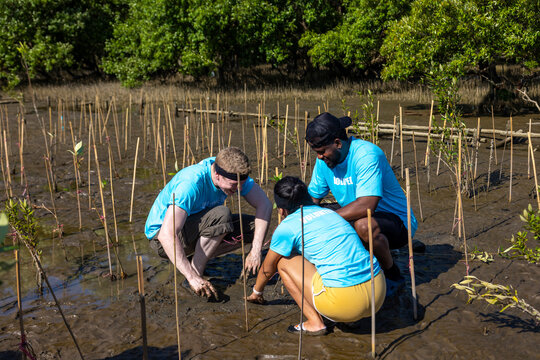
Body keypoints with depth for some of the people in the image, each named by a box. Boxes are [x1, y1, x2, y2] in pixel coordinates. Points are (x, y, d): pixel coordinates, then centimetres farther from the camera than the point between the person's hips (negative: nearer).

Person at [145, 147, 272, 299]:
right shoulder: (190, 183, -34)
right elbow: (167, 235, -41)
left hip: (195, 231, 7)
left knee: (253, 226, -8)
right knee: (221, 214, -33)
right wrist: (192, 277, -45)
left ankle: (196, 260, -4)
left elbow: (265, 205, -11)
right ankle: (193, 278, -22)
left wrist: (256, 250, -22)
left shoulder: (235, 174, -14)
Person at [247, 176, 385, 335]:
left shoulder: (287, 227, 1)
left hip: (345, 300, -7)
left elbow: (268, 268, 17)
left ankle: (315, 322, 7)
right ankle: (350, 318, 18)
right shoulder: (330, 212, 20)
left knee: (283, 261, 11)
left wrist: (257, 291, 39)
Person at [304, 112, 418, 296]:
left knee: (364, 224, -38)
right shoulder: (324, 159, -2)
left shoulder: (366, 154, -27)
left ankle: (393, 276, -9)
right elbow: (312, 198, 5)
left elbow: (366, 206, -37)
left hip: (397, 221, -7)